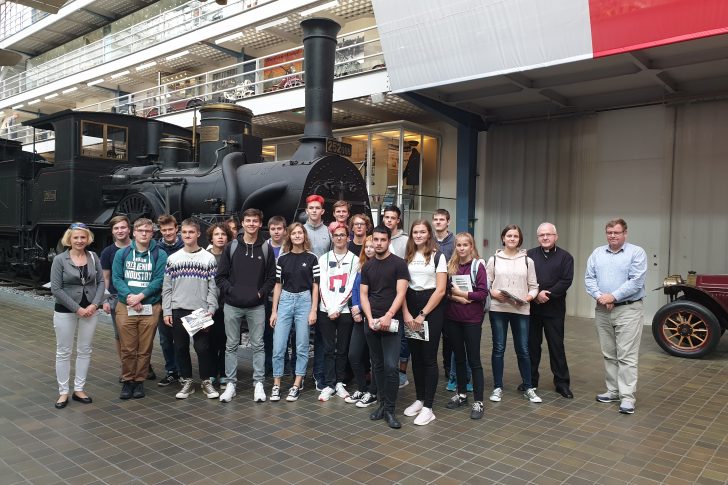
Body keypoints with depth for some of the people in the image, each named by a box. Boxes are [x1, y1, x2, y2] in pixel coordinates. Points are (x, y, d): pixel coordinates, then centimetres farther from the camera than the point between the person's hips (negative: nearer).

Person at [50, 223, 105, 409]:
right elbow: (56, 289, -10)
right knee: (64, 352, 6)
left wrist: (94, 304, -11)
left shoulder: (93, 257, 1)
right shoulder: (60, 259, -7)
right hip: (65, 311, -3)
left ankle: (79, 389, 21)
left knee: (85, 350, 9)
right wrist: (77, 308, -15)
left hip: (90, 310, 3)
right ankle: (63, 392, 16)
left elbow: (101, 282, 3)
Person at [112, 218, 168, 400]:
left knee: (145, 349, 5)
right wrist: (129, 296, -14)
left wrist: (140, 296, -16)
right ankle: (127, 381, 19)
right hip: (125, 307, 1)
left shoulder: (160, 255, 2)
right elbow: (116, 278, 2)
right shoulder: (122, 254, 9)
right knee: (127, 349, 4)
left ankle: (139, 381, 19)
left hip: (150, 308, -1)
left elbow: (159, 280, -5)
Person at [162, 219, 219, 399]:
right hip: (178, 311, 2)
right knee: (181, 347, 8)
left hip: (200, 311, -2)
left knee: (202, 347, -1)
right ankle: (187, 381, 22)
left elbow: (213, 288, -1)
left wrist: (210, 310, -8)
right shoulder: (172, 259, 7)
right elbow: (166, 287, 7)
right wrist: (166, 311, 1)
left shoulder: (208, 258, 1)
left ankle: (206, 381, 14)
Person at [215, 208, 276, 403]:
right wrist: (231, 291, -9)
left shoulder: (265, 249, 3)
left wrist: (261, 293, -7)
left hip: (256, 306, 0)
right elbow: (220, 276, 2)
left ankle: (258, 383, 14)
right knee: (231, 346, 8)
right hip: (232, 306, 1)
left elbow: (272, 277, 4)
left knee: (258, 345, 5)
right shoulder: (231, 247, 3)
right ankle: (231, 384, 18)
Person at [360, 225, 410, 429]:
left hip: (392, 323, -5)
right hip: (371, 323, 5)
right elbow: (364, 295, 9)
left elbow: (401, 294, -10)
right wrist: (370, 318, -5)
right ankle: (382, 404, 21)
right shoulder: (367, 266, 11)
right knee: (377, 365, 11)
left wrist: (387, 317, -18)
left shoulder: (399, 264, -3)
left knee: (390, 366, -8)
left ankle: (390, 409, 3)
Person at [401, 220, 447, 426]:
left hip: (431, 309, -4)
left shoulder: (438, 256, -3)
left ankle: (428, 407, 2)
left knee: (429, 358, -3)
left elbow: (441, 290, -8)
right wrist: (406, 314, -7)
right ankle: (419, 399, 23)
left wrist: (422, 315, -12)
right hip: (410, 309, 4)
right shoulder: (407, 257, 10)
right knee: (416, 356, 10)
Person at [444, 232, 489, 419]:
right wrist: (456, 297, -15)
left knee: (474, 360, 1)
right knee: (458, 357, 15)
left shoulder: (478, 266, -5)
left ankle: (478, 402, 8)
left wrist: (461, 293, -14)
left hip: (472, 319, -4)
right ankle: (461, 394, 29)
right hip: (452, 318, 4)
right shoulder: (450, 266, 6)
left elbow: (483, 293, -12)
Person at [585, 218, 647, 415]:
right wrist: (599, 296, -12)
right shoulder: (597, 253, 11)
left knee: (627, 356, -5)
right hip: (602, 311, 5)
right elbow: (589, 278, 5)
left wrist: (613, 296, -15)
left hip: (628, 310, -5)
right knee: (609, 354, 11)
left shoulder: (636, 252, -4)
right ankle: (613, 391, 20)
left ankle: (627, 396, -3)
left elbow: (636, 281, -13)